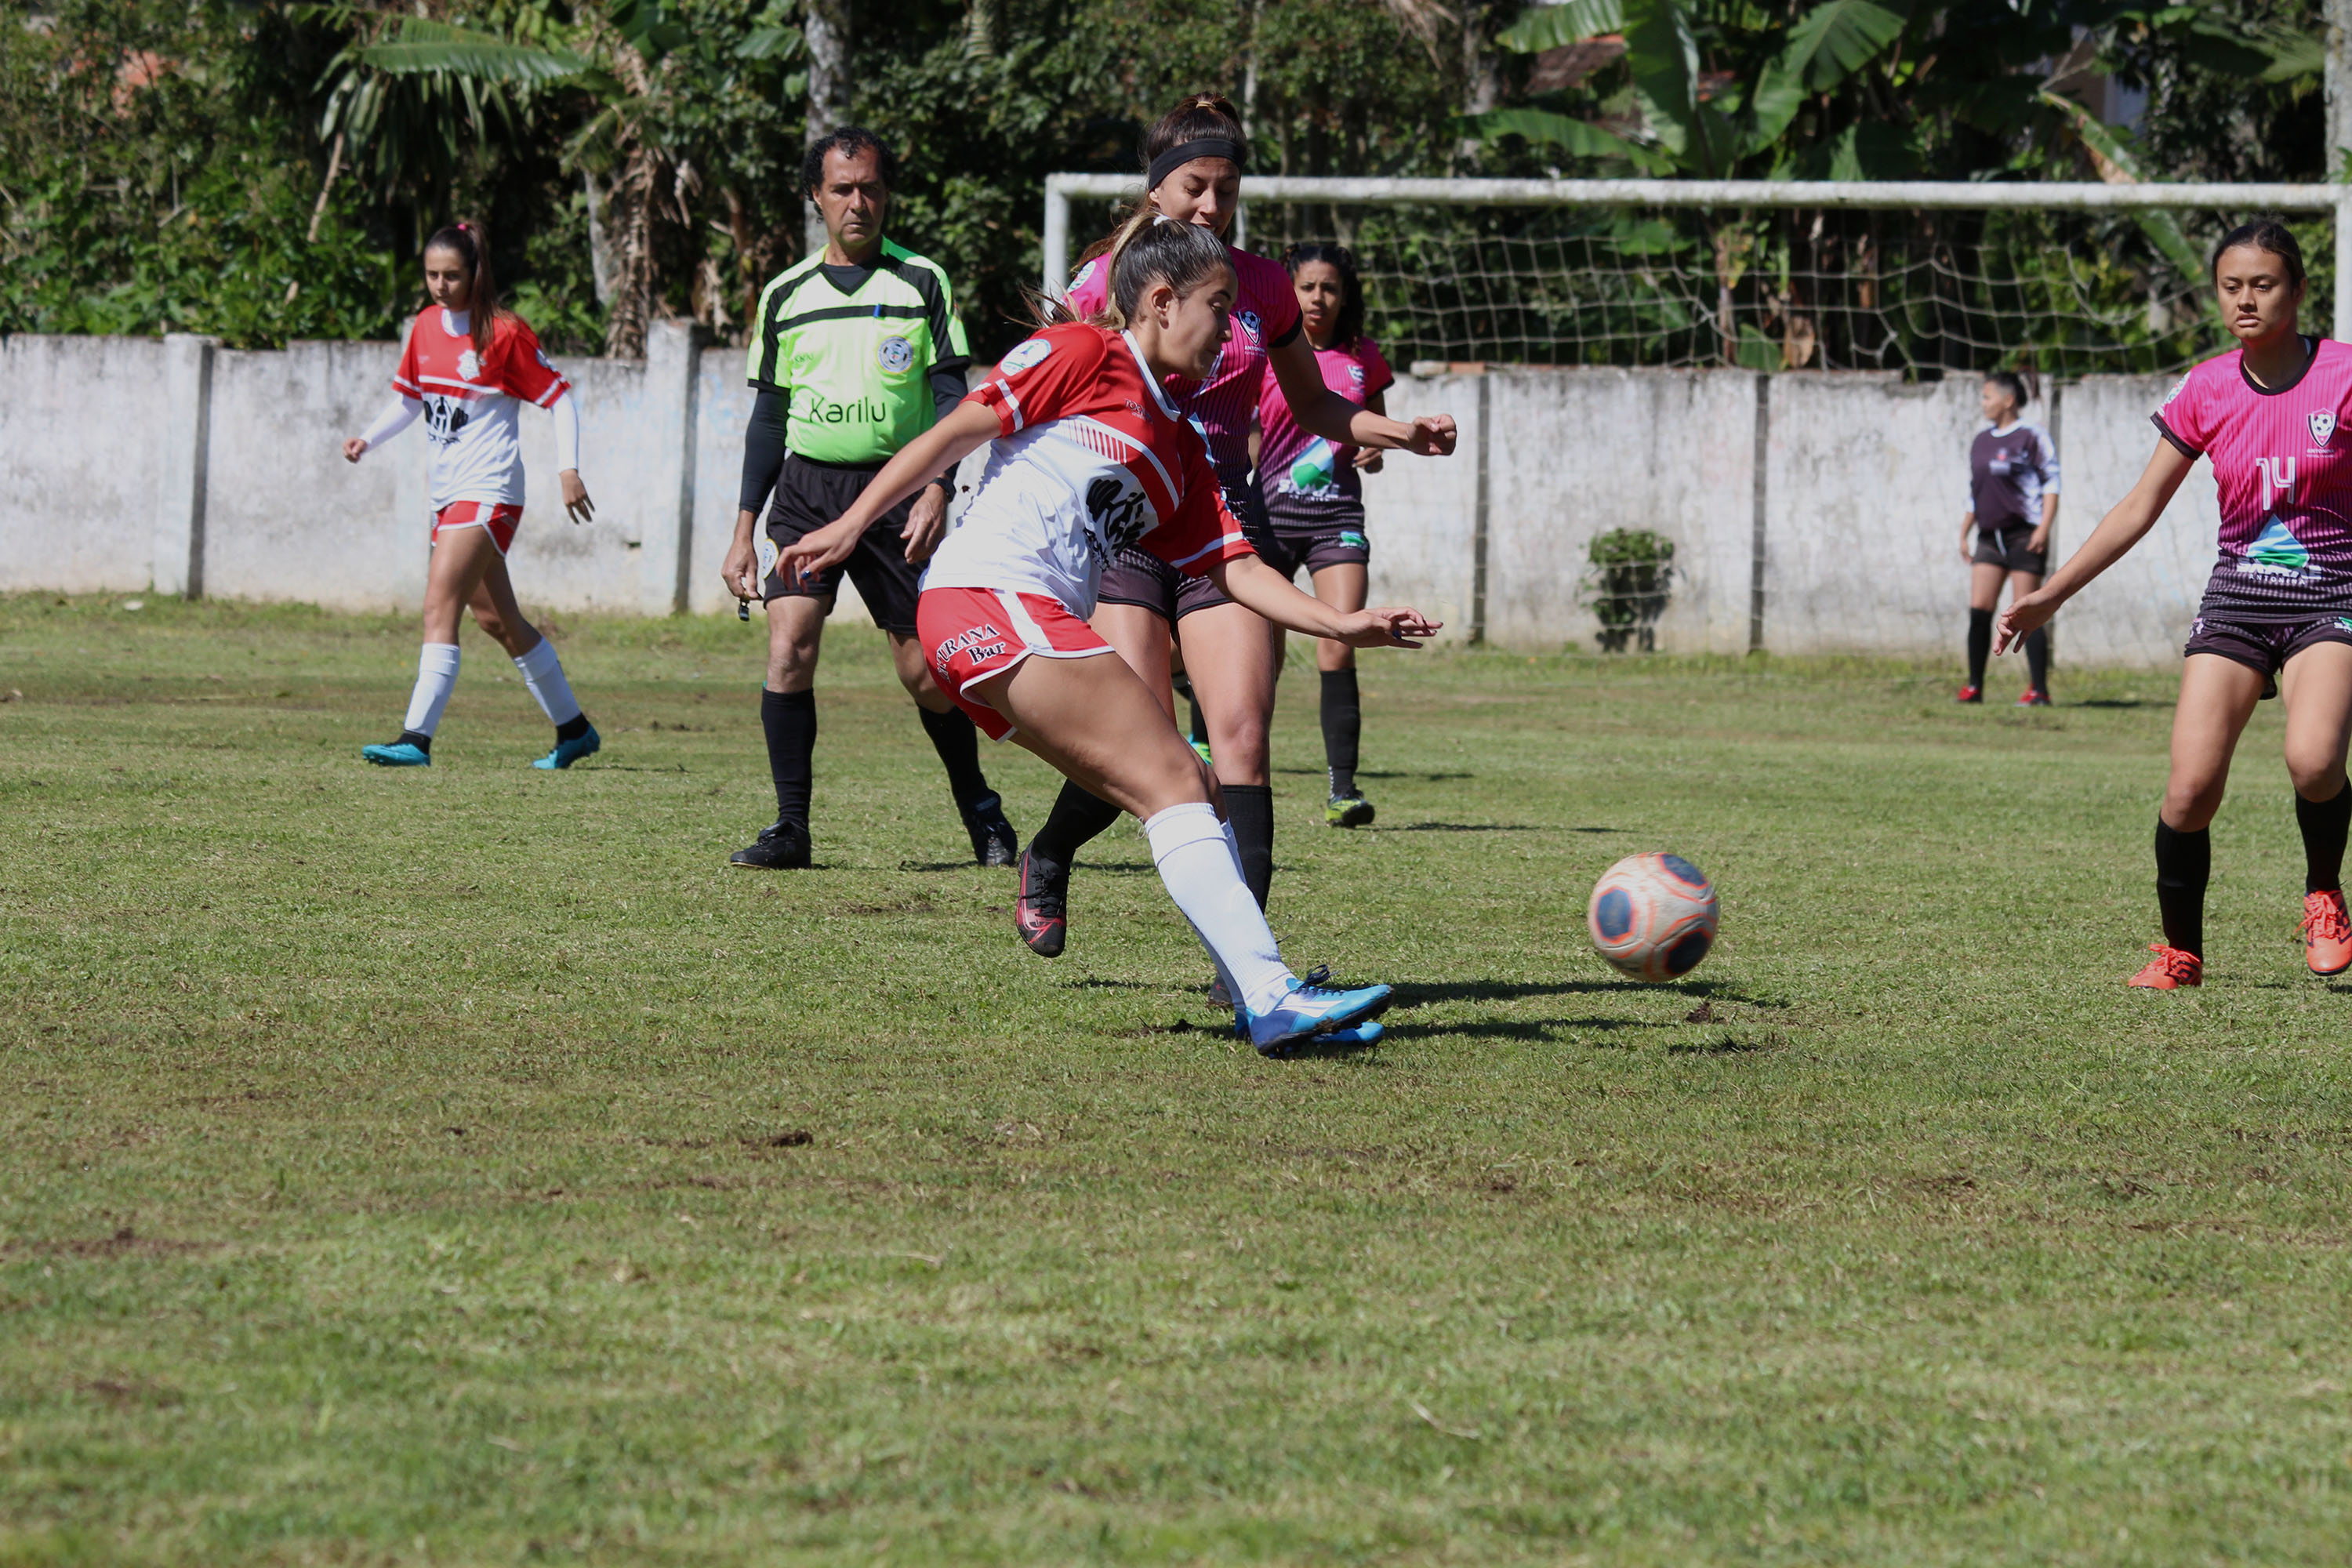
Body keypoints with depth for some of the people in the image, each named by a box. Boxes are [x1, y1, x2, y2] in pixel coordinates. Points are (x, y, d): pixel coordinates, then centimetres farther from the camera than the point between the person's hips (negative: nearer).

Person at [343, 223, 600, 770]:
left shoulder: (504, 333, -10)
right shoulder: (425, 327, 9)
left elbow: (560, 398, -6)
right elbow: (409, 397, 22)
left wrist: (568, 469, -15)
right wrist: (368, 438, 6)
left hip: (488, 492, -8)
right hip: (448, 493, 8)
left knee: (440, 607, -19)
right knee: (496, 619, 14)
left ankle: (417, 738, -24)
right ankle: (573, 728, 27)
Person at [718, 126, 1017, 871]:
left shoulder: (922, 282, 2)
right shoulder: (786, 295, 9)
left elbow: (950, 397, -1)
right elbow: (769, 417, 14)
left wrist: (937, 491, -14)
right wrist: (744, 529, 10)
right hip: (807, 488, 2)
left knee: (925, 670, 0)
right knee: (788, 646, -15)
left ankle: (980, 809, 22)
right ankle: (790, 825, -8)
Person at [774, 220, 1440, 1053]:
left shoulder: (1180, 446, 25)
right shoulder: (1083, 354, 1)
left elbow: (1234, 570, 21)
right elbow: (956, 433, -2)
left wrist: (1342, 624, 8)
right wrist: (851, 526, -7)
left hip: (1042, 628, 9)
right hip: (987, 598, -9)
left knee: (1191, 796, 4)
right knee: (1175, 782, -16)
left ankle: (1263, 1000, 4)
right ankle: (1270, 998, -23)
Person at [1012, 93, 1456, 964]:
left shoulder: (1263, 288, 8)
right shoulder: (1106, 281, -1)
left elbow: (1313, 408, 21)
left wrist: (1401, 434, 5)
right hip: (1119, 524, -3)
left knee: (1240, 737, -12)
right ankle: (1047, 859, 20)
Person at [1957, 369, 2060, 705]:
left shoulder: (2032, 437, -5)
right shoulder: (1981, 441, 16)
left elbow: (2052, 483, -7)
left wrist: (2043, 528, -16)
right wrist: (1964, 534, 20)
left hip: (2023, 533, -6)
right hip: (1989, 535, 6)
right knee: (1979, 609, -3)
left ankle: (2039, 689, -1)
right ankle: (1974, 686, 2)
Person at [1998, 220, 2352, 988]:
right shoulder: (2205, 391, 2)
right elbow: (2139, 508, 9)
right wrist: (2050, 595, 7)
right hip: (2236, 599, 3)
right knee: (2189, 789, -11)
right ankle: (2180, 951, 10)